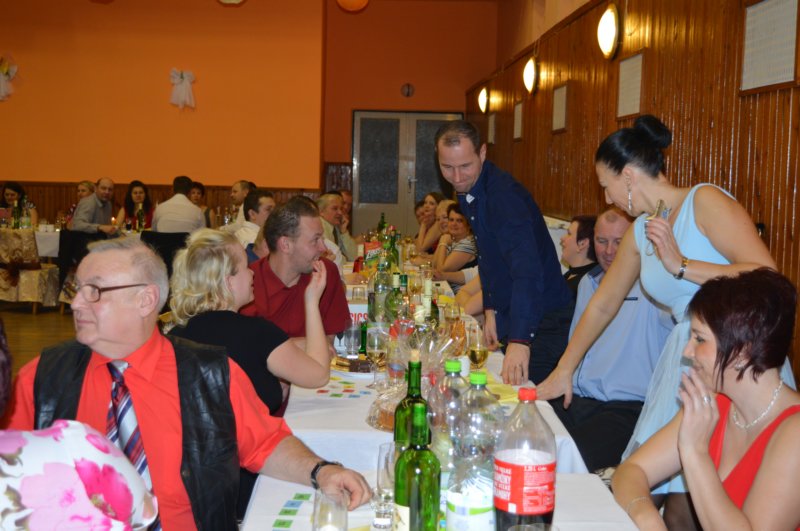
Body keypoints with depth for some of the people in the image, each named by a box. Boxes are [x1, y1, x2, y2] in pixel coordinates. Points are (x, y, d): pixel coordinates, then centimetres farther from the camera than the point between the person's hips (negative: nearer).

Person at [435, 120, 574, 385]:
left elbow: (528, 270, -37)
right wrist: (490, 309, 8)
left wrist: (519, 340, -46)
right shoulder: (467, 191, 4)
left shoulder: (504, 195, -26)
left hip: (541, 320, -9)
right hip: (509, 314, 9)